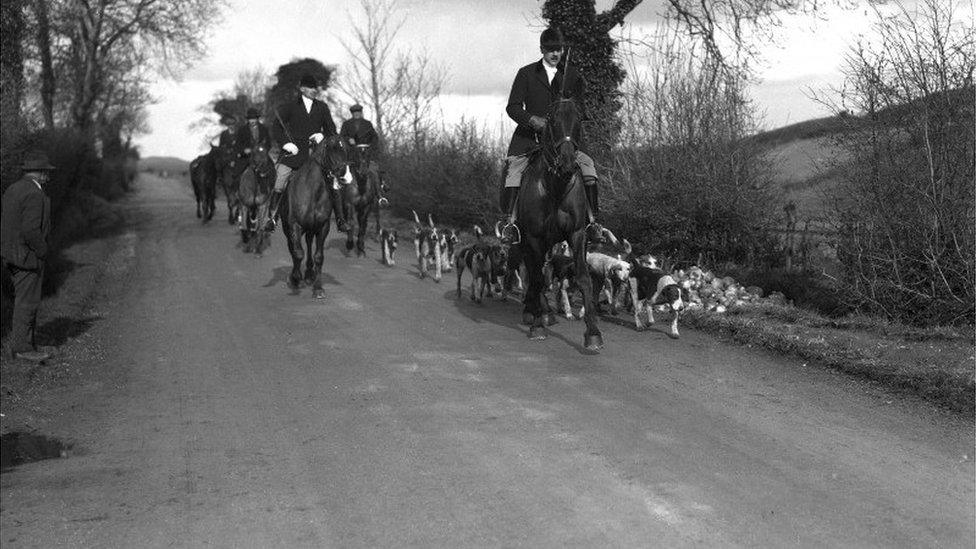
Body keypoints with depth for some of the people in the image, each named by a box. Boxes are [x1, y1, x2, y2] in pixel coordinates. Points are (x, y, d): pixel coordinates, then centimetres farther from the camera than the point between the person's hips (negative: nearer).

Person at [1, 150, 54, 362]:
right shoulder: (35, 195, -19)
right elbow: (31, 230, -25)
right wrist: (42, 252, -12)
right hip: (28, 257, -10)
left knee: (25, 300, 15)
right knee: (27, 302, -3)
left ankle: (24, 344, 20)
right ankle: (21, 347, 1)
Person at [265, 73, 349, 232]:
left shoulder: (322, 107, 12)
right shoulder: (289, 107, 6)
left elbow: (332, 130, 15)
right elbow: (275, 129, 4)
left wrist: (323, 135, -7)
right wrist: (286, 143, -11)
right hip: (293, 153, -1)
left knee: (332, 186, -10)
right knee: (279, 186, -12)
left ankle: (340, 220, -2)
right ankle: (271, 218, 1)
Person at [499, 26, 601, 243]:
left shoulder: (571, 75, 12)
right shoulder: (526, 74, 6)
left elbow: (578, 110, 12)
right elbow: (513, 107, 0)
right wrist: (533, 119, -19)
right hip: (529, 136, -1)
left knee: (587, 163, -17)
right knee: (514, 165, -24)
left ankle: (592, 220, -13)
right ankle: (511, 221, -22)